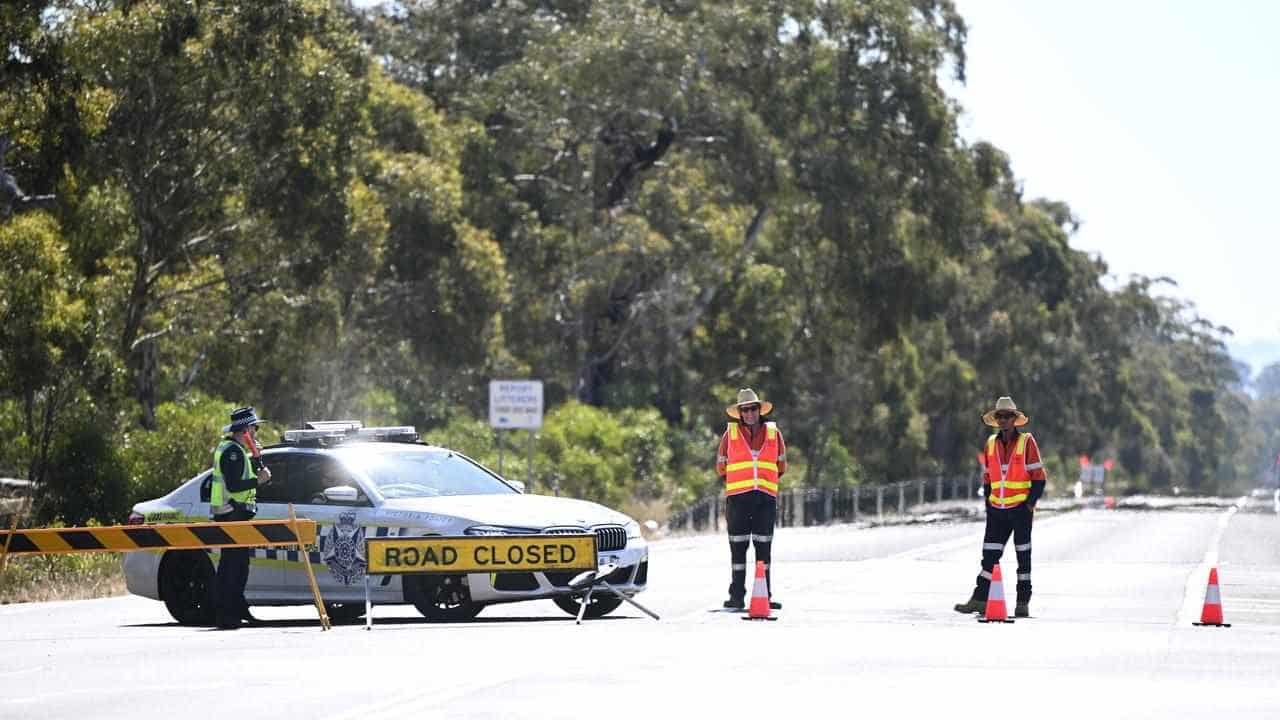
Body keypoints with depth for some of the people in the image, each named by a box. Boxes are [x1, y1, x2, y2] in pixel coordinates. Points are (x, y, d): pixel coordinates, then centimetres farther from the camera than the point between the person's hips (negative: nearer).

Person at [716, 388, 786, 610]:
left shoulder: (774, 433, 8)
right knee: (738, 547, -1)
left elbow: (781, 465, 18)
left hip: (766, 498, 1)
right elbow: (721, 465, 14)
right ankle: (737, 596, 0)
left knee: (764, 546, 2)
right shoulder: (730, 433, 5)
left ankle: (765, 596, 4)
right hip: (738, 498, -1)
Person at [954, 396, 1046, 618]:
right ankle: (980, 599, -2)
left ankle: (1023, 602, 7)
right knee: (989, 555, -1)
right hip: (997, 509, 4)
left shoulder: (1026, 442, -4)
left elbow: (1038, 477, -5)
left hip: (1021, 508, -4)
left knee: (1023, 556, 3)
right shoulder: (991, 443, 10)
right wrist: (988, 504, 11)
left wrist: (1031, 503, -12)